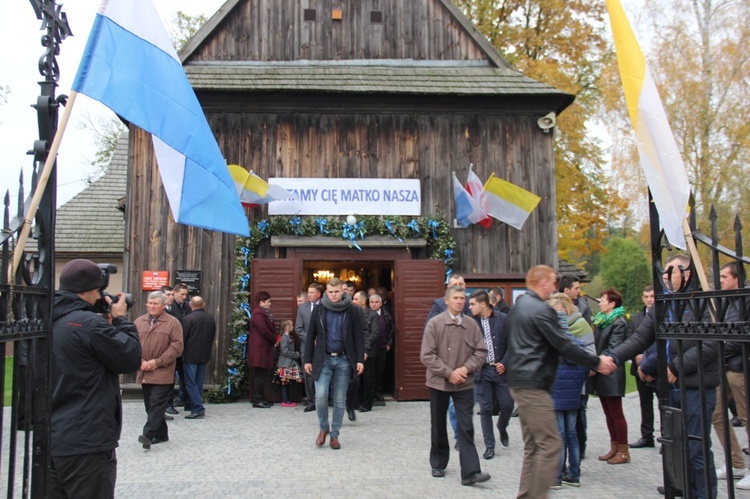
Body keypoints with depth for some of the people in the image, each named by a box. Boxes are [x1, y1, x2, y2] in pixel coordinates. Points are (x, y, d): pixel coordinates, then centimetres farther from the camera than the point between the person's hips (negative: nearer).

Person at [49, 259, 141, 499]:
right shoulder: (90, 323, -20)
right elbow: (130, 358, -13)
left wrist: (107, 324, 6)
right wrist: (120, 319, -2)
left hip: (49, 440, 8)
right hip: (86, 443, -8)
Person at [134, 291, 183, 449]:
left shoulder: (173, 323, -4)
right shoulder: (139, 322, 9)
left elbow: (177, 346, -9)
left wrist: (157, 362, -13)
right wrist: (141, 361, -8)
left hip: (163, 373, -5)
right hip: (145, 373, 5)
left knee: (156, 404, -10)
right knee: (150, 405, 11)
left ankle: (148, 435, -13)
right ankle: (161, 434, 22)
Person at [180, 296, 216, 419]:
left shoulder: (188, 319, -14)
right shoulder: (211, 319, 6)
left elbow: (182, 338, -11)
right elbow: (213, 336, 11)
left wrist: (180, 353, 4)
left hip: (190, 356, -6)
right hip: (204, 356, 6)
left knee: (191, 384, -2)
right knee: (199, 383, 14)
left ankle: (198, 410, -7)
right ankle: (192, 404, 23)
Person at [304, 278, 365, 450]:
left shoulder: (352, 311, -2)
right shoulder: (319, 309, 1)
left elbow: (358, 337, 1)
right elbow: (311, 336, 5)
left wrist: (360, 360, -7)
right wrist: (308, 360, 2)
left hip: (344, 360, 0)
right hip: (323, 359, 0)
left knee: (340, 400, 5)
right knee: (320, 395, -11)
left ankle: (334, 435, 20)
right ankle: (323, 428, 14)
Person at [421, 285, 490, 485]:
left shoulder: (471, 324, -4)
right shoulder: (434, 323, -9)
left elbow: (481, 352, -1)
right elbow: (427, 355, -11)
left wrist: (466, 368, -15)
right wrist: (449, 372, -15)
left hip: (464, 384, 1)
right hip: (439, 382, 0)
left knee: (466, 427, -3)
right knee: (438, 426, 14)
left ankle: (470, 472, -2)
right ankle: (438, 464, 31)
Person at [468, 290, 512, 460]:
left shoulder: (503, 319, -4)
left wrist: (504, 363, -8)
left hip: (500, 369, 0)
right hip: (482, 370, 1)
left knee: (507, 404, 4)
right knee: (485, 409, 4)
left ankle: (502, 427, 37)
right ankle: (489, 445, 16)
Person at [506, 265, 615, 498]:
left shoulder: (518, 306, 15)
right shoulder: (541, 310, -15)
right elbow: (564, 346, -15)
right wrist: (596, 362, -6)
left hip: (519, 382, 10)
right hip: (533, 384, -10)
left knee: (532, 445, 14)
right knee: (550, 445, -5)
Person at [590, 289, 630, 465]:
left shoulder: (619, 323, -12)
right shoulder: (600, 320, 13)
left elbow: (612, 349, -18)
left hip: (611, 374, -8)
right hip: (601, 373, 8)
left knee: (616, 413, -1)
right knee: (608, 413, 13)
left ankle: (623, 451, 8)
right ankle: (614, 448, 21)